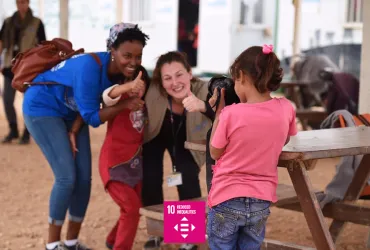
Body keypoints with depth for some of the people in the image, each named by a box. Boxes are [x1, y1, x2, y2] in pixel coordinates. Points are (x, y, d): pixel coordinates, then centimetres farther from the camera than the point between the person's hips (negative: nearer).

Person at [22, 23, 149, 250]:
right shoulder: (91, 67, -35)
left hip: (71, 112, 7)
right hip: (42, 108, -7)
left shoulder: (121, 71, -12)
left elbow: (91, 104, -3)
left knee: (84, 178, 1)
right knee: (67, 177, -14)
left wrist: (74, 132, -12)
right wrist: (124, 105, -36)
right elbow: (92, 117, -29)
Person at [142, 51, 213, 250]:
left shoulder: (203, 91, -38)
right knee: (150, 179, -9)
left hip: (185, 142, 0)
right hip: (154, 137, 0)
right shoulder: (152, 92, -37)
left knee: (188, 180, -13)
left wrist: (203, 106, -71)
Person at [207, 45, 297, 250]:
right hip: (261, 202, 4)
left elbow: (215, 153, -2)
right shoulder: (285, 109, -6)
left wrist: (219, 112, 3)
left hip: (227, 198, -3)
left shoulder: (232, 113, -17)